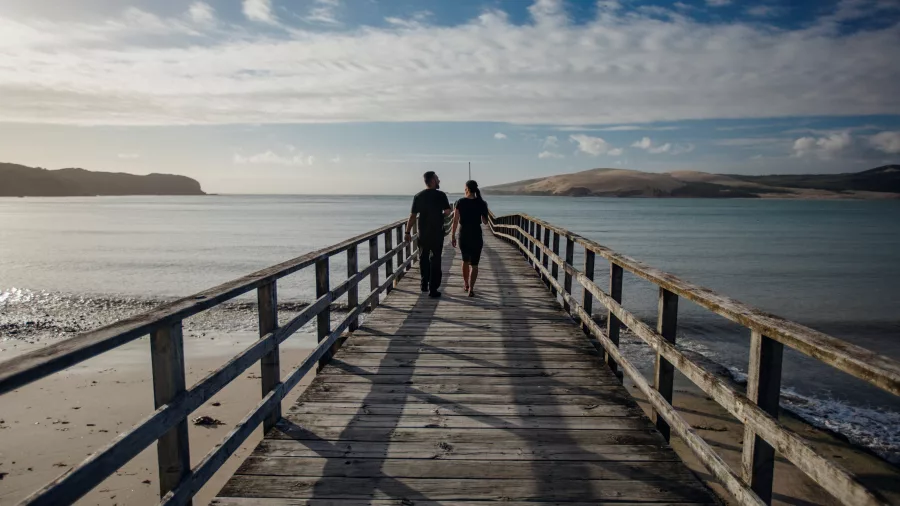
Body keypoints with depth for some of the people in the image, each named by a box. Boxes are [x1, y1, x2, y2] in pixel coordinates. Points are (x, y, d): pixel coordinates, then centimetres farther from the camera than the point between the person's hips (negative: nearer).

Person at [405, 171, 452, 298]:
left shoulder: (418, 196, 0)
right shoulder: (441, 195, -8)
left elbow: (412, 216, -1)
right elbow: (447, 212, -12)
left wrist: (408, 232, 5)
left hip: (423, 233, 3)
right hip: (437, 233, -3)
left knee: (423, 259, 17)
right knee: (435, 260, 3)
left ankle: (424, 285, 24)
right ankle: (433, 289, 1)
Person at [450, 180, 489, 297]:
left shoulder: (460, 202, -6)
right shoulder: (481, 203, -5)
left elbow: (455, 221, -7)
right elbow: (485, 221, 4)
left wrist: (452, 236, 1)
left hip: (463, 235, 1)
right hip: (476, 236, -1)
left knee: (465, 260, 22)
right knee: (474, 264, 3)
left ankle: (466, 285, 32)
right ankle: (471, 289, -7)